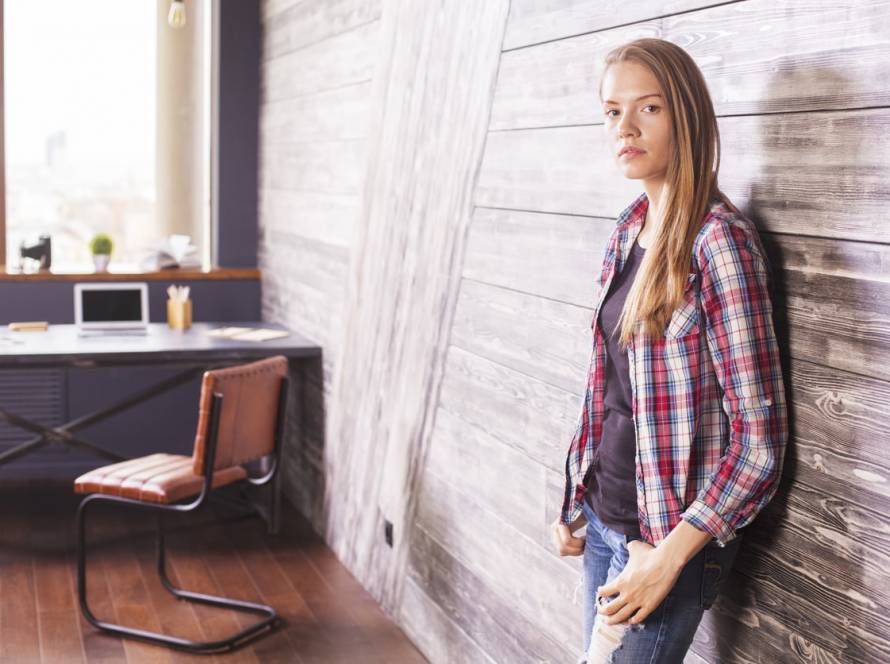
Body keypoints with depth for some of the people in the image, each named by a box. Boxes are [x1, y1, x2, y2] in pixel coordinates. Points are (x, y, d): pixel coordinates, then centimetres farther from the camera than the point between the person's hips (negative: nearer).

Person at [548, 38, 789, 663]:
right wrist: (576, 502, 12)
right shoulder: (631, 229, 4)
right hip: (603, 515, 7)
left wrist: (667, 558, -19)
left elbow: (760, 444, -19)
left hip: (667, 535, -7)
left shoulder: (719, 241, -19)